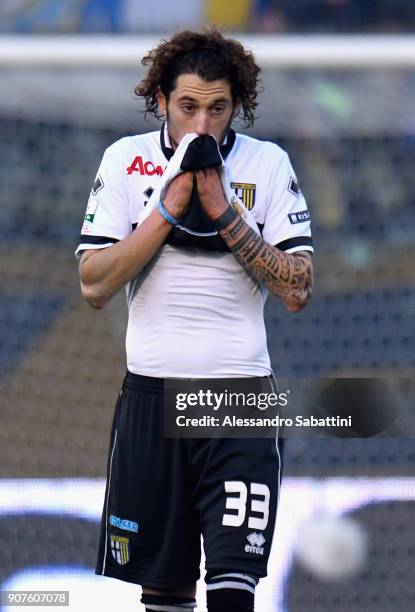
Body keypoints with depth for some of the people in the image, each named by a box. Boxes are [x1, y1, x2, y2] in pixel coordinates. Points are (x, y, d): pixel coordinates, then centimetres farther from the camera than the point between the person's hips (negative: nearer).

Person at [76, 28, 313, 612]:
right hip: (152, 393, 1)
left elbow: (297, 291, -6)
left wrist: (225, 213, -13)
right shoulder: (126, 159, 3)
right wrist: (169, 209, -12)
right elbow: (94, 286, -4)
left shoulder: (269, 164, 1)